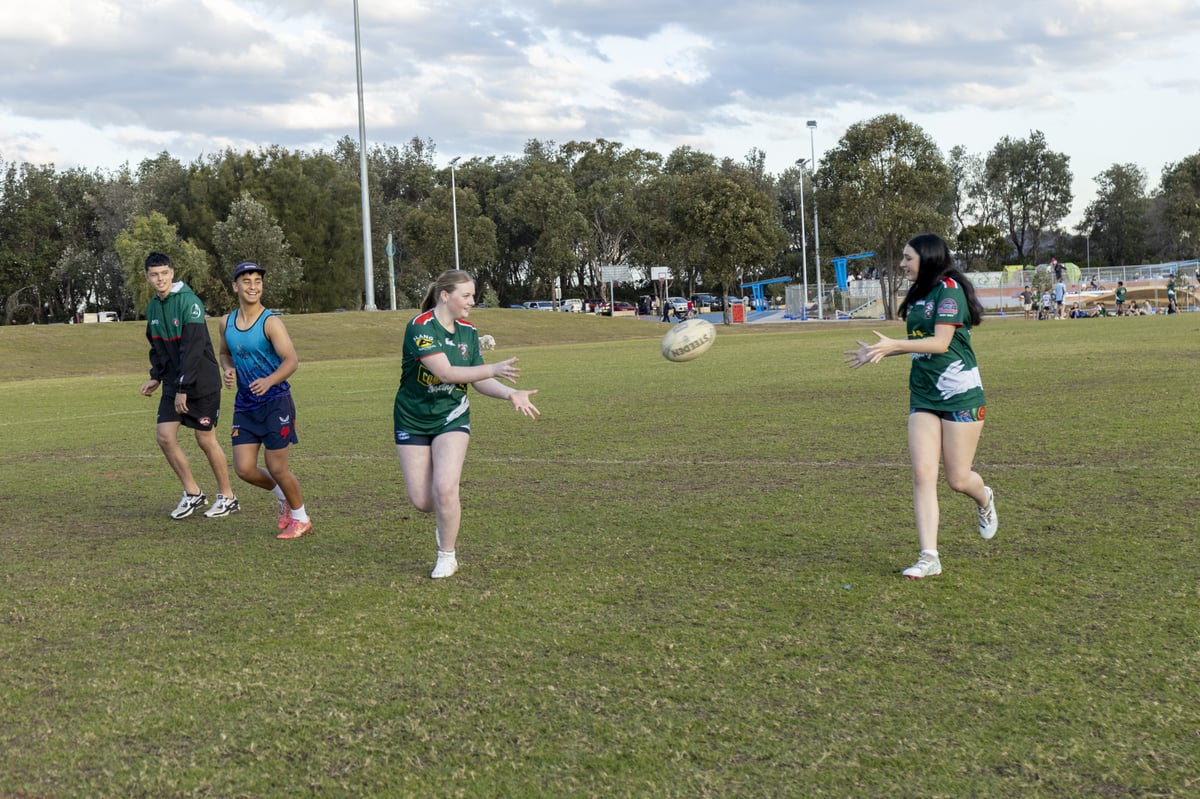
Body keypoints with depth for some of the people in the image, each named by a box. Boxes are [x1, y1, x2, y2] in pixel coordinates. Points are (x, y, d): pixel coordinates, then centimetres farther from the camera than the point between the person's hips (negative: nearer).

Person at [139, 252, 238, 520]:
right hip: (173, 385, 7)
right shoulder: (153, 307, 7)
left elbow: (193, 348, -22)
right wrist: (156, 377, 8)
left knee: (206, 440, 0)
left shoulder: (189, 302, -17)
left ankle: (227, 497, 15)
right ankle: (193, 493, 14)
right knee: (165, 437, 0)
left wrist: (183, 388, -22)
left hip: (202, 383, -7)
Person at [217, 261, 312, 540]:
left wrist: (269, 381, -38)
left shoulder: (271, 322, -13)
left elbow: (291, 359, -21)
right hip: (245, 405, 6)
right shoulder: (226, 322, 6)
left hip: (275, 402, -6)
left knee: (277, 468, -2)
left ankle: (301, 519, 20)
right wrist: (228, 370, -1)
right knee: (244, 469, 1)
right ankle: (283, 497, 30)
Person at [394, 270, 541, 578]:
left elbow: (479, 380, 4)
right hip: (413, 421, -2)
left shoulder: (468, 331, 0)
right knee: (422, 501, -3)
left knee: (445, 489, -18)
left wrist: (510, 393, -13)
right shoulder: (420, 327, -19)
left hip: (452, 417, 3)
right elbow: (444, 372, -28)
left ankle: (448, 556, 3)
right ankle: (448, 515, 34)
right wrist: (494, 369, -32)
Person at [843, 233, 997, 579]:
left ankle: (985, 500, 38)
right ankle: (929, 557, -6)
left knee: (958, 478, 0)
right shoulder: (919, 294, 13)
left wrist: (894, 345, -29)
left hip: (960, 394, -7)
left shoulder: (949, 290, -13)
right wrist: (877, 352, 24)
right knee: (922, 473, -5)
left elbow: (940, 342, -21)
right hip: (924, 395, 7)